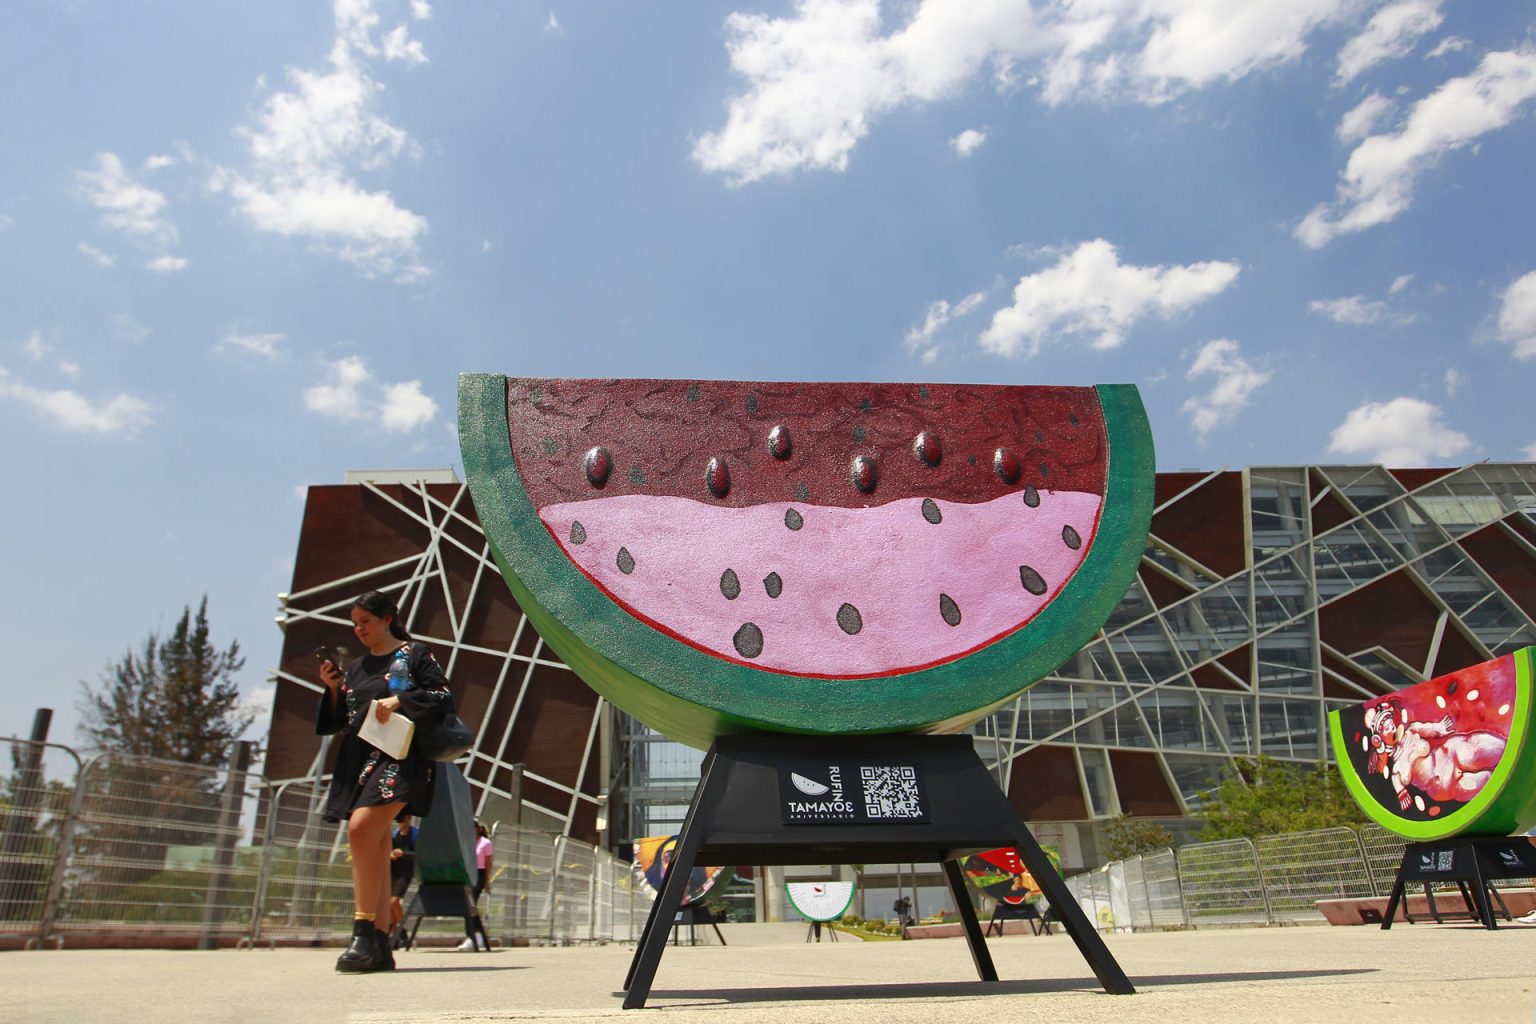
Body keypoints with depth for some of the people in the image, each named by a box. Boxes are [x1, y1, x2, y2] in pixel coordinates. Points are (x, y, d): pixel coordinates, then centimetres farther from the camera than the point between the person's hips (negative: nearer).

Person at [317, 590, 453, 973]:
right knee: (375, 847, 3)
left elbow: (444, 695, -4)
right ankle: (380, 946, 5)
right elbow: (338, 722, 20)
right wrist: (333, 689, 4)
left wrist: (399, 700, -16)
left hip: (399, 755, -7)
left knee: (361, 828, -26)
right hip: (358, 758, 7)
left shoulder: (414, 654, 5)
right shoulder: (356, 667, 22)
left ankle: (364, 931, -22)